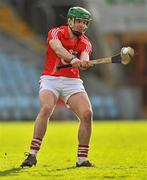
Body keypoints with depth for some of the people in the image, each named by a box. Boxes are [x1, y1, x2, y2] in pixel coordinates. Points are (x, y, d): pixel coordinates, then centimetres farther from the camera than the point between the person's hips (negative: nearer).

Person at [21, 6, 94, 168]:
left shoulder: (85, 42, 7)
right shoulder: (55, 33, -4)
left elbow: (84, 58, -15)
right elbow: (58, 48, -27)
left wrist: (84, 62, -41)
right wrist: (72, 59, -47)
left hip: (73, 82, 3)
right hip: (50, 79, -3)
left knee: (87, 113, -17)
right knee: (46, 108, -29)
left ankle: (82, 158, -4)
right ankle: (32, 154, -24)